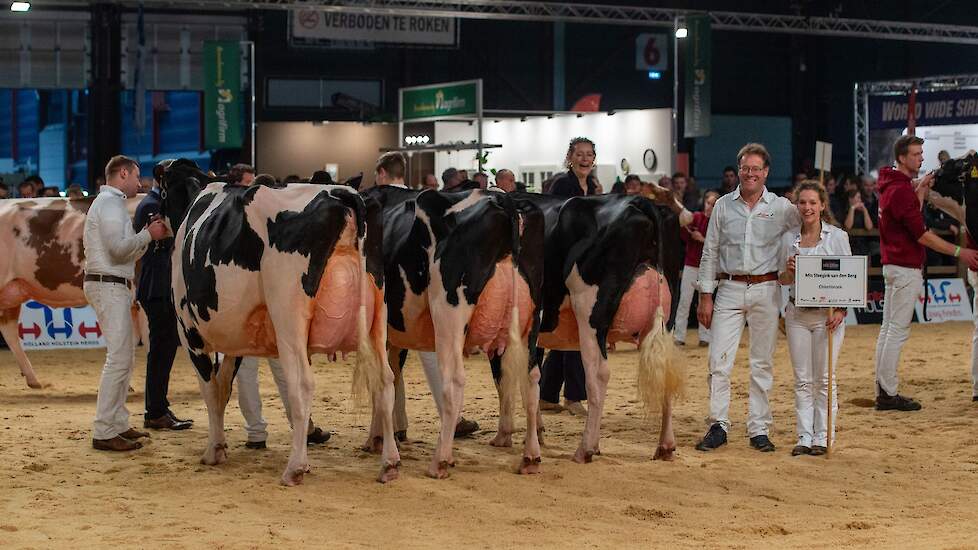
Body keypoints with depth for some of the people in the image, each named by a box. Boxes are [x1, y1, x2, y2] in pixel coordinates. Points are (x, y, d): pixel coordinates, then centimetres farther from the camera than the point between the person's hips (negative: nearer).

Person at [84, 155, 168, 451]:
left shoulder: (112, 202, 22)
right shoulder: (109, 202, -10)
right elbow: (119, 247, -21)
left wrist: (147, 235, 7)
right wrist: (148, 234, -9)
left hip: (115, 287, 11)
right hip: (108, 285, -11)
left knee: (123, 355, 15)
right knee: (119, 357, -13)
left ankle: (117, 424, 20)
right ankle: (104, 432, -13)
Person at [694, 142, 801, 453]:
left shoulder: (783, 208, 3)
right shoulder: (723, 206, 7)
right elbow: (710, 252, 9)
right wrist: (705, 296, 4)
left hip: (766, 290, -1)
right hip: (729, 288, 1)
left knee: (763, 363, 4)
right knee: (719, 361, -5)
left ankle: (759, 429, 10)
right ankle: (718, 426, 3)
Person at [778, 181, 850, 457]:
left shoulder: (837, 236, -3)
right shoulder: (789, 239, 6)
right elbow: (782, 281, 12)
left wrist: (841, 310, -14)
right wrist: (789, 271, -11)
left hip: (827, 314, -3)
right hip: (797, 314, 3)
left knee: (824, 379, 2)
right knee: (802, 380, 5)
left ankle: (822, 437, 9)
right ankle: (804, 437, 10)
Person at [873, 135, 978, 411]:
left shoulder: (892, 184, 13)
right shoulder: (901, 190, -18)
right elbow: (921, 234, -20)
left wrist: (920, 190, 14)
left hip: (893, 265, 10)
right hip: (906, 269, -10)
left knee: (888, 329, 11)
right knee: (898, 330, -7)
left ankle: (883, 392, 16)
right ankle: (889, 394, -4)